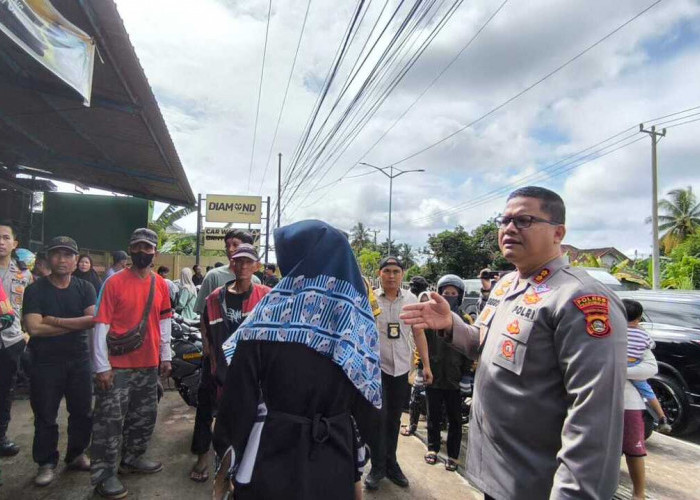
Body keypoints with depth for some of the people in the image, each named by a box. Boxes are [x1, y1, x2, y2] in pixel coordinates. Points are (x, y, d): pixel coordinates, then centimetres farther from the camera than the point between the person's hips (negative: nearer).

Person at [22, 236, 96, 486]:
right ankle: (46, 463, 24)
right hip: (45, 363, -2)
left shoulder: (85, 288, 1)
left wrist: (55, 320, -18)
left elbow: (94, 319, -13)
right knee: (45, 417, 7)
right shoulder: (35, 290, -6)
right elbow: (34, 328, -18)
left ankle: (76, 455, 31)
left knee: (82, 412, 12)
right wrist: (77, 324, -16)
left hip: (79, 360, 3)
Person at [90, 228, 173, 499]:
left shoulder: (161, 284, 5)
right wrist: (102, 366, -14)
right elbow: (100, 325, -11)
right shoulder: (114, 282, -9)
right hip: (118, 365, -5)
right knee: (110, 419, 1)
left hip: (149, 364, 5)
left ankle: (132, 458, 34)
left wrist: (165, 356, 8)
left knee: (145, 416, 16)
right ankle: (104, 474, 14)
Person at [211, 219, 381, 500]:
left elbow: (239, 394, -12)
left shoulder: (269, 314, -14)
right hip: (335, 466, 3)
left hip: (271, 461, -2)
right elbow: (366, 409, -1)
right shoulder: (360, 321, -6)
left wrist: (226, 465, 1)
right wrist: (356, 471, 10)